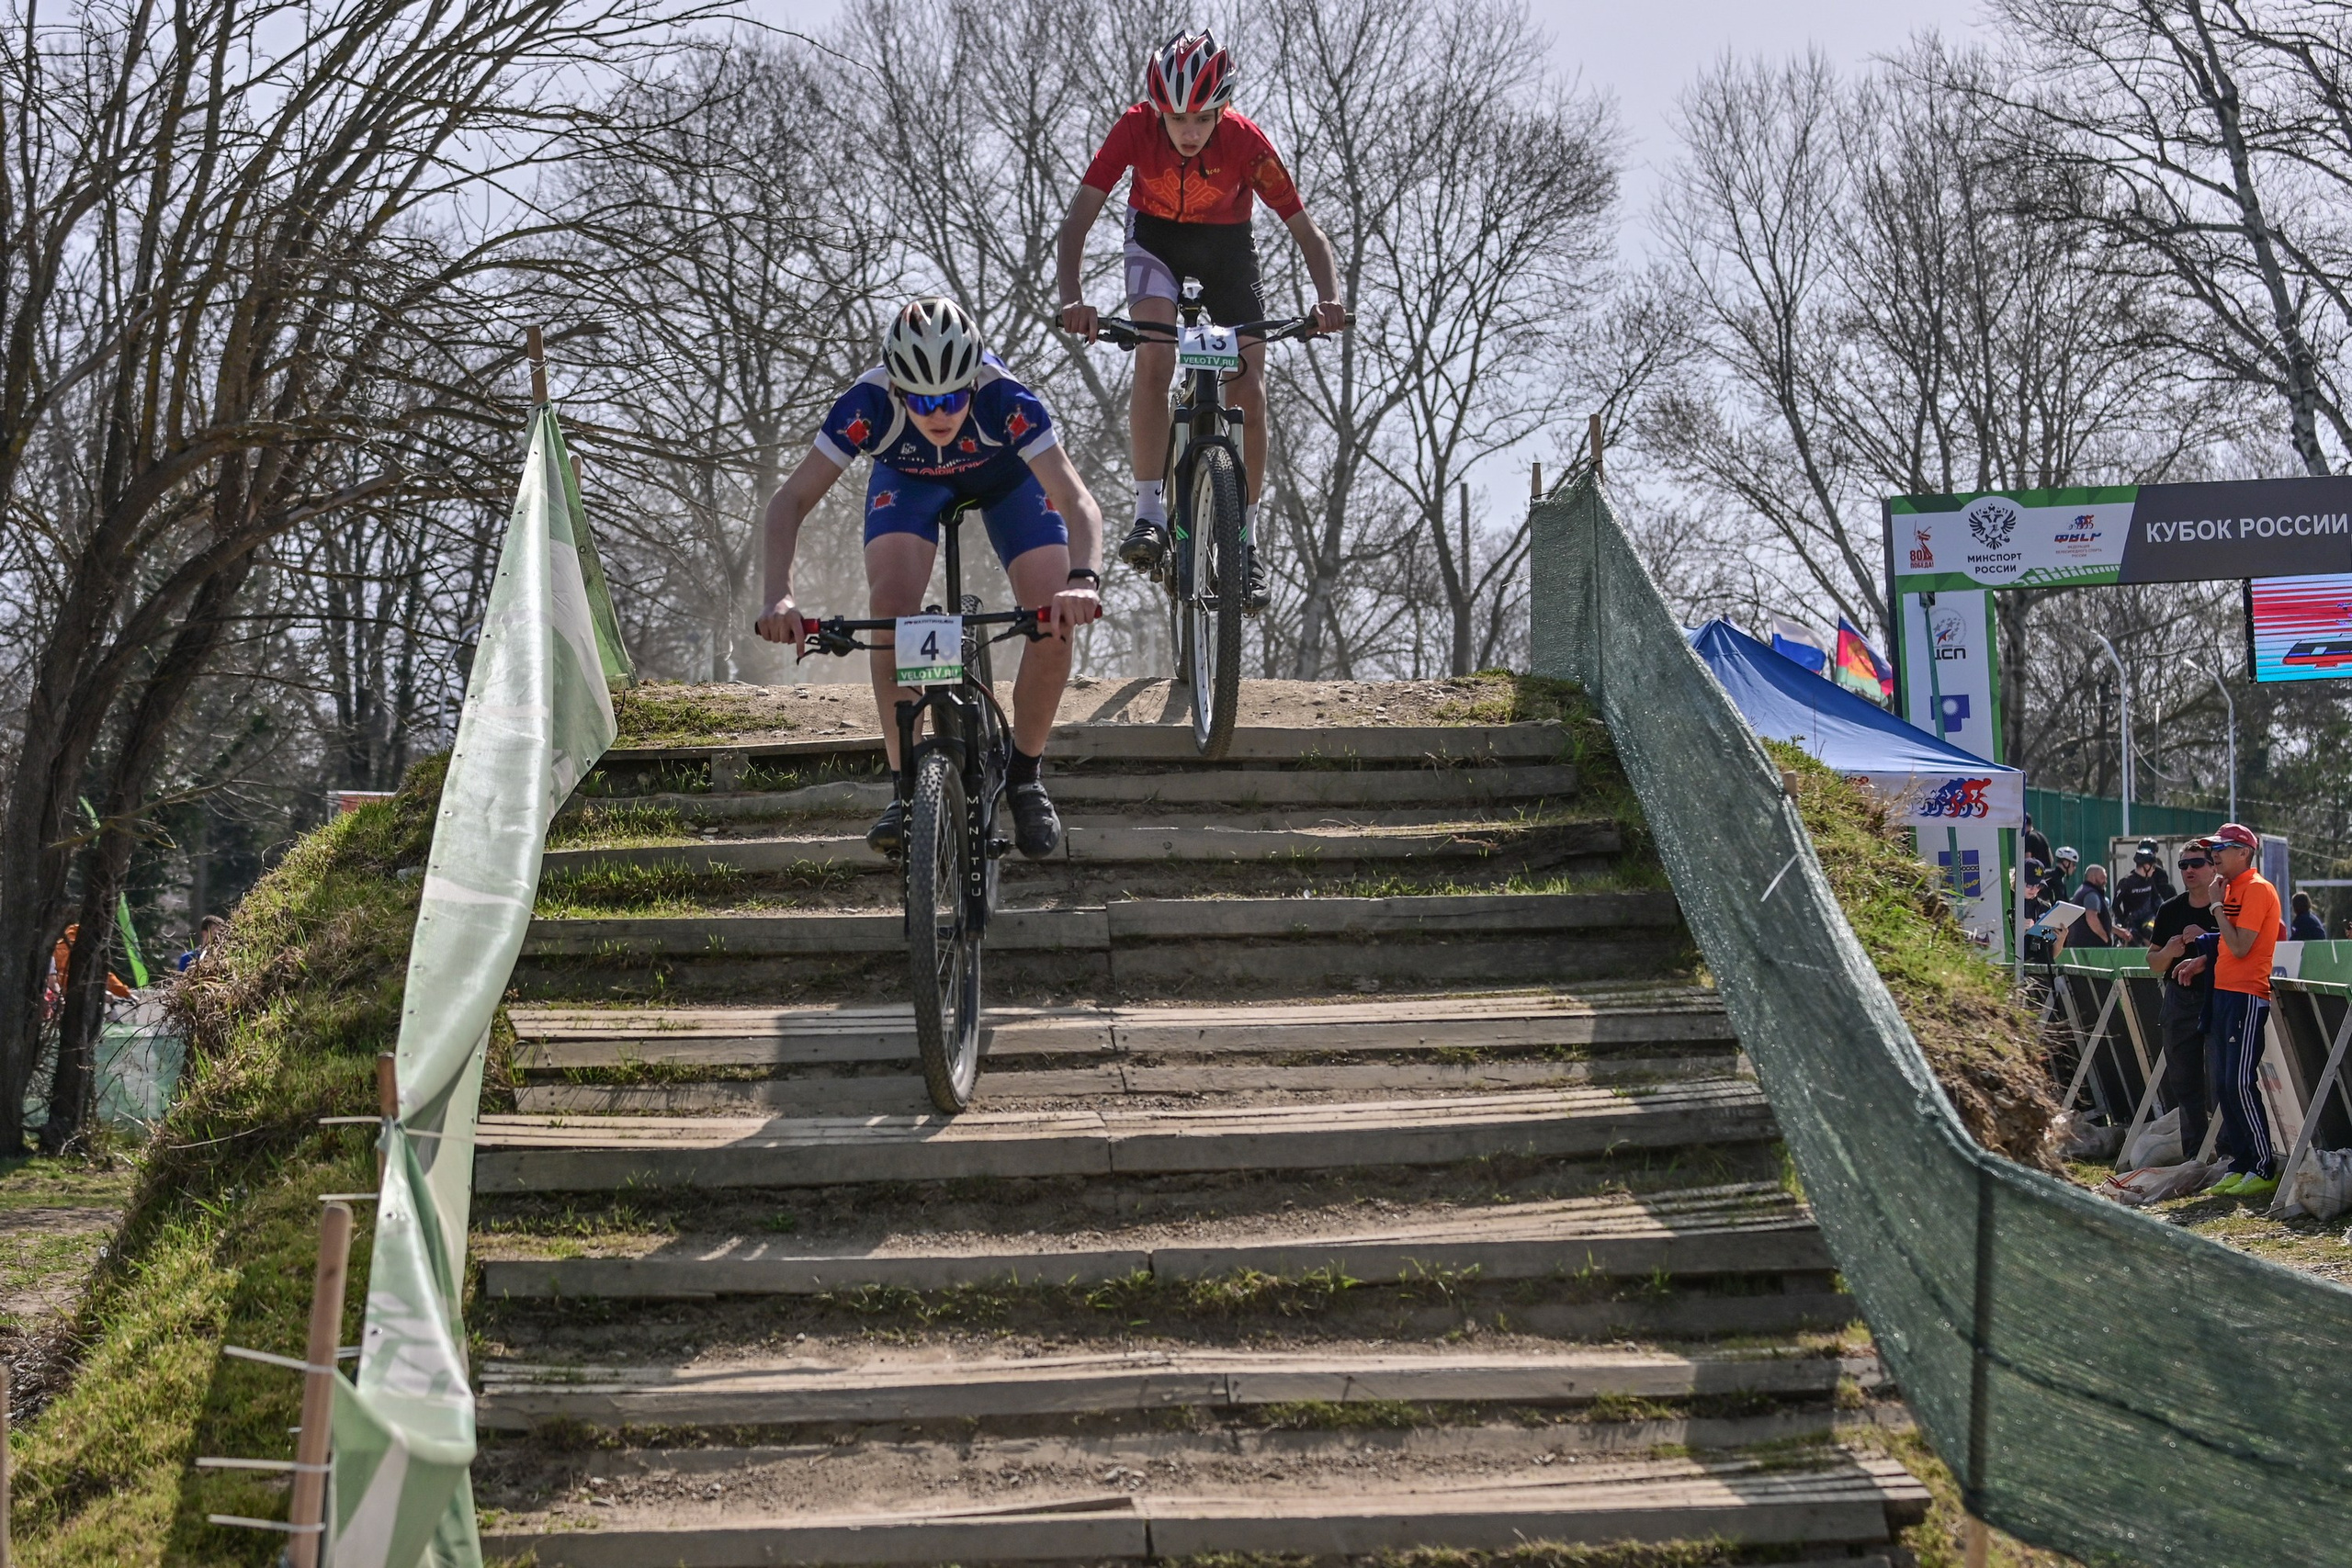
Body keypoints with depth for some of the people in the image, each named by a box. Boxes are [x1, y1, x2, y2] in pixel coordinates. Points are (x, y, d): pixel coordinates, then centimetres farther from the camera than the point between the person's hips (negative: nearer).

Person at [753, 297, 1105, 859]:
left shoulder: (1005, 400, -41)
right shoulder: (869, 403, -37)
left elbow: (1078, 502, -46)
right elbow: (791, 500, -35)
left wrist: (1083, 580, -66)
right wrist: (780, 596, -51)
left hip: (1006, 475, -1)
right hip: (908, 478, 1)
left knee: (1056, 623, -20)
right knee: (890, 608, -26)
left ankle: (1025, 778, 4)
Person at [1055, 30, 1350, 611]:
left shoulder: (1246, 142, -29)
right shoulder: (1135, 129, -29)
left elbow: (1309, 234, -25)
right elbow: (1076, 224, -30)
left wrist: (1329, 299, -45)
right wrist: (1071, 301, -48)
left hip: (1227, 242, 0)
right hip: (1155, 236, 0)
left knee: (1250, 393, -10)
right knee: (1155, 358, -28)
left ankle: (1246, 542, 3)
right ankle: (1149, 514, -21)